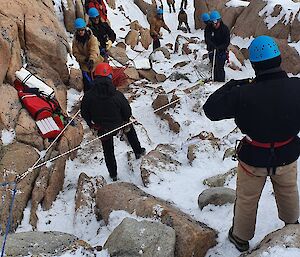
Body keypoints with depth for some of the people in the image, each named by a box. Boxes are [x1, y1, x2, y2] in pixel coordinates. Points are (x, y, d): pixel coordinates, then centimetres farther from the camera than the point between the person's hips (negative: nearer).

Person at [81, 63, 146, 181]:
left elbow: (84, 113, -8)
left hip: (102, 129, 1)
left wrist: (91, 124, 11)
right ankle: (138, 151, 43)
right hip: (118, 125, -1)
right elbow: (127, 111, -11)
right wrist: (126, 124, 9)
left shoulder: (88, 96, -21)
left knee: (108, 151, 20)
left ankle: (113, 175, 36)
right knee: (130, 128, 33)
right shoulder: (117, 95, -24)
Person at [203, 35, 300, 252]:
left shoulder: (244, 94, -32)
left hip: (254, 159, -3)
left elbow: (210, 109, -22)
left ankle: (241, 238, 43)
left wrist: (232, 85, -12)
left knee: (247, 200, 21)